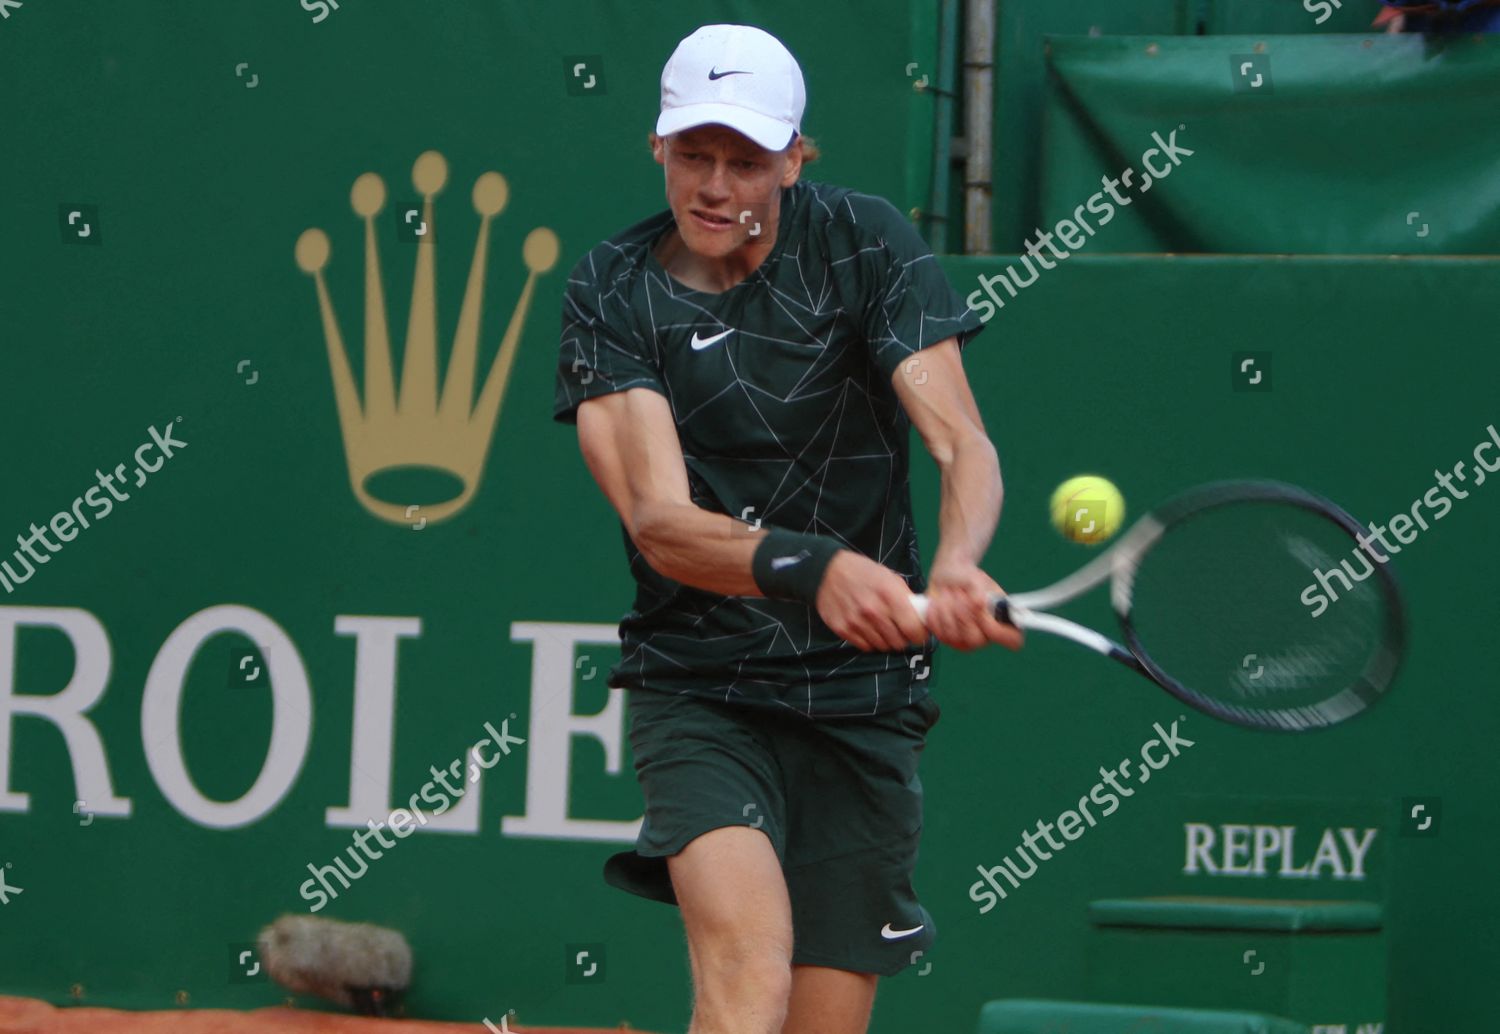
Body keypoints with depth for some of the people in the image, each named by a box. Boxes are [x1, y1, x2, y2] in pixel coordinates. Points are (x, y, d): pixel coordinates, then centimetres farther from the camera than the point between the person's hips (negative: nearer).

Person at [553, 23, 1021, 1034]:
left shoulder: (865, 243, -2)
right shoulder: (612, 294, -4)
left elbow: (963, 445, -13)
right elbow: (659, 522, -17)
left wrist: (956, 568, -37)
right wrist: (814, 567, -38)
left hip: (862, 688, 2)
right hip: (698, 685, -2)